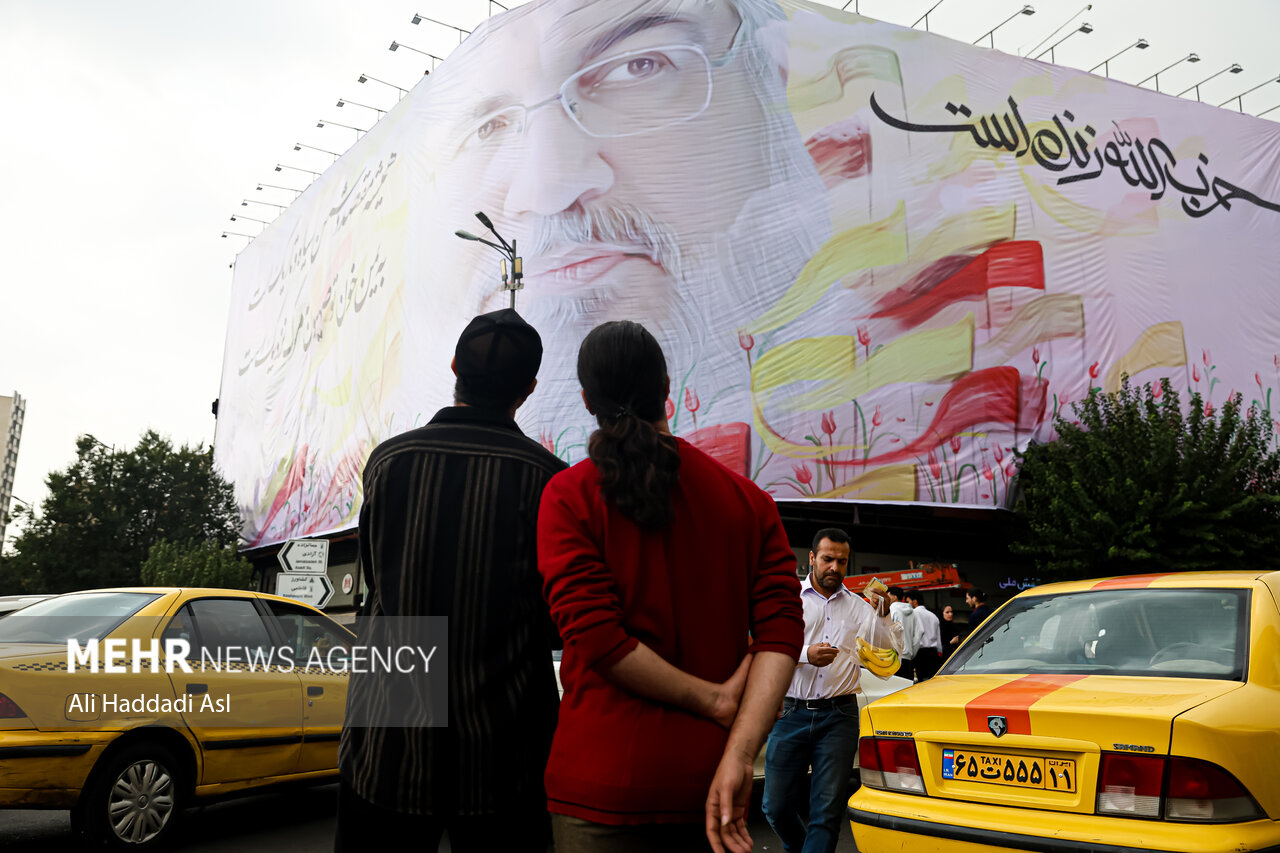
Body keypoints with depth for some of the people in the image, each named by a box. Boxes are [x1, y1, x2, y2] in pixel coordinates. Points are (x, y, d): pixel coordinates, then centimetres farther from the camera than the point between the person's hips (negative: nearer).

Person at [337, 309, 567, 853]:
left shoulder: (387, 459, -4)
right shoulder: (546, 476, -11)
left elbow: (375, 580, 10)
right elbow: (564, 624, -4)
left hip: (385, 747, 2)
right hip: (500, 759, -2)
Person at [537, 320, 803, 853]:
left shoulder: (568, 496, -7)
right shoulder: (748, 500, 2)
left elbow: (594, 637, -15)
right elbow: (780, 632, -7)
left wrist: (713, 700, -7)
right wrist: (737, 757, -13)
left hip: (603, 781, -3)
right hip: (706, 779, 3)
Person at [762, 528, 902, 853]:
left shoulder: (858, 607, 13)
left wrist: (882, 614, -3)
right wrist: (805, 655, -18)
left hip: (839, 717, 1)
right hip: (791, 713, -1)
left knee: (827, 811, -3)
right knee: (777, 808, 2)